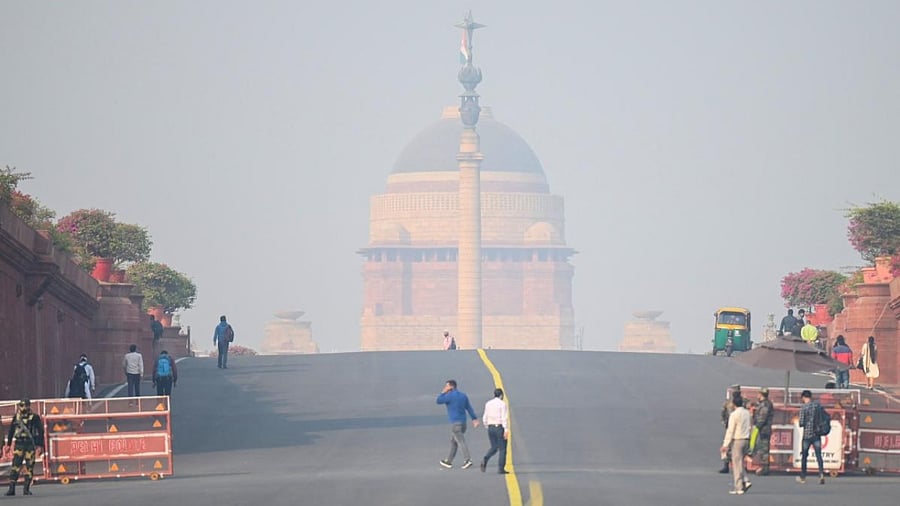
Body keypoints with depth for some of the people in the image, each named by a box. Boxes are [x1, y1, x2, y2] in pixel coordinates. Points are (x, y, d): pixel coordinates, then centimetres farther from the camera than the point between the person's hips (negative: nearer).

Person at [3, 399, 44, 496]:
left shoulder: (34, 417, -1)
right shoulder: (16, 417, 8)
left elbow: (40, 431, 0)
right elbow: (11, 431, 17)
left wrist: (40, 445, -5)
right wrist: (8, 444, 17)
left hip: (30, 444, -2)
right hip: (19, 444, 2)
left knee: (29, 467, 0)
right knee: (15, 466, -7)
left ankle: (26, 488, 8)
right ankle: (11, 488, -9)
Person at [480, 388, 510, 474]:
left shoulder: (488, 404, 8)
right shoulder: (502, 404, -9)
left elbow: (485, 418, 10)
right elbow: (505, 418, -15)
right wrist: (506, 430, -17)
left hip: (490, 428, 5)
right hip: (500, 427, -5)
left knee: (494, 447, 16)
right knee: (502, 449, 4)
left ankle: (485, 459, -10)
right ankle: (501, 469, 1)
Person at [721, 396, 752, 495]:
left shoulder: (734, 414, -13)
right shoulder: (747, 413, 8)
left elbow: (730, 430, -14)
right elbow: (749, 427, 10)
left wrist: (726, 444, -12)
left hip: (737, 441, -7)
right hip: (746, 439, 7)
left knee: (737, 464, -2)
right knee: (740, 463, 18)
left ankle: (739, 487, -1)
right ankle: (745, 481, 5)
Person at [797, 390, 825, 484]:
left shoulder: (804, 407, -10)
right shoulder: (818, 405, 3)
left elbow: (801, 423, -12)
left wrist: (801, 424, 9)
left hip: (807, 435, -3)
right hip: (817, 435, 3)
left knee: (804, 456, 11)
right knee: (819, 456, 0)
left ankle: (802, 477, 21)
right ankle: (821, 474, -19)